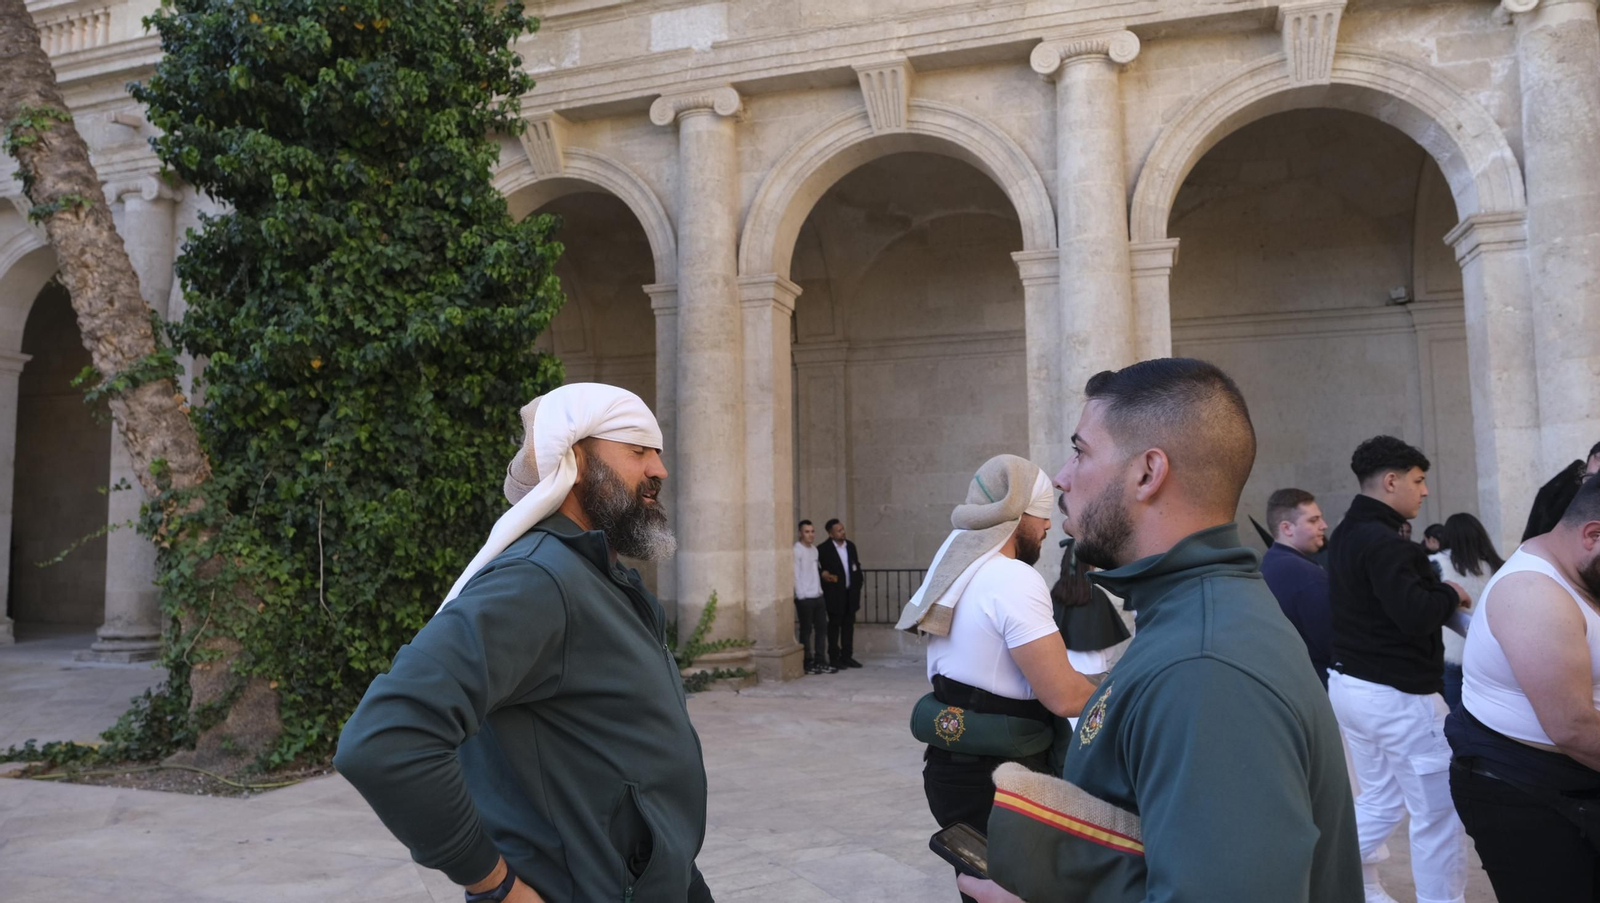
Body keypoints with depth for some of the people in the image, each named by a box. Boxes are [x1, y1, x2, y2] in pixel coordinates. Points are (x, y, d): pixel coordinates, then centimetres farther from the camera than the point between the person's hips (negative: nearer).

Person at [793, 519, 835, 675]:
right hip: (804, 597, -7)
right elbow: (795, 574, -12)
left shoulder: (814, 549, 13)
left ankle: (820, 662, 14)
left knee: (822, 627, 7)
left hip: (817, 596, 7)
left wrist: (819, 589, 10)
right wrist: (801, 595, -14)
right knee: (806, 630, 0)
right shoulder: (797, 550, -10)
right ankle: (808, 664, 9)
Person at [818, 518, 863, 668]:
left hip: (850, 593, 6)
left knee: (848, 625, 9)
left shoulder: (850, 546, 9)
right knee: (834, 625, 2)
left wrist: (857, 588, 8)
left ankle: (847, 656, 17)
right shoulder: (824, 549, -10)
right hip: (835, 594, -5)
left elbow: (857, 567, 13)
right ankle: (834, 658, 9)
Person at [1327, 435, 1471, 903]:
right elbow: (1415, 615, -26)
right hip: (1396, 694, -10)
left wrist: (1436, 593, 5)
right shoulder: (1383, 541, -20)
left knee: (1381, 799, 21)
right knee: (1440, 813, 4)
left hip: (1349, 684, 10)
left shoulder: (1345, 536, 11)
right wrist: (1451, 594, -8)